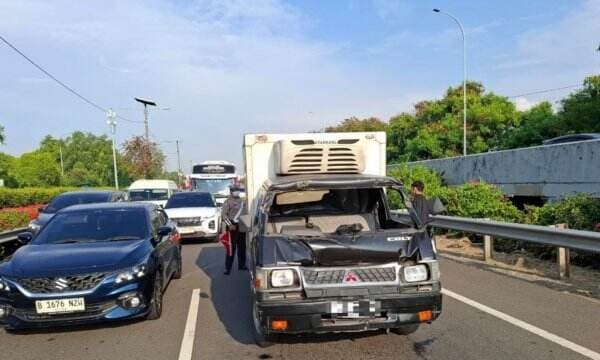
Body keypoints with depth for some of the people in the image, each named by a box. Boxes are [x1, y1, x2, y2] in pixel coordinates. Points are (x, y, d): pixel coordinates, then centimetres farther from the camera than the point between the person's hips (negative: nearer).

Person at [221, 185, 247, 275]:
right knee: (231, 247, -7)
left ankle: (241, 265, 27)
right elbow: (224, 215, -14)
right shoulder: (228, 202, -8)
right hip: (232, 226, -7)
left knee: (242, 246, 14)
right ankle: (228, 268, 0)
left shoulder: (241, 201, 13)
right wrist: (230, 225, -21)